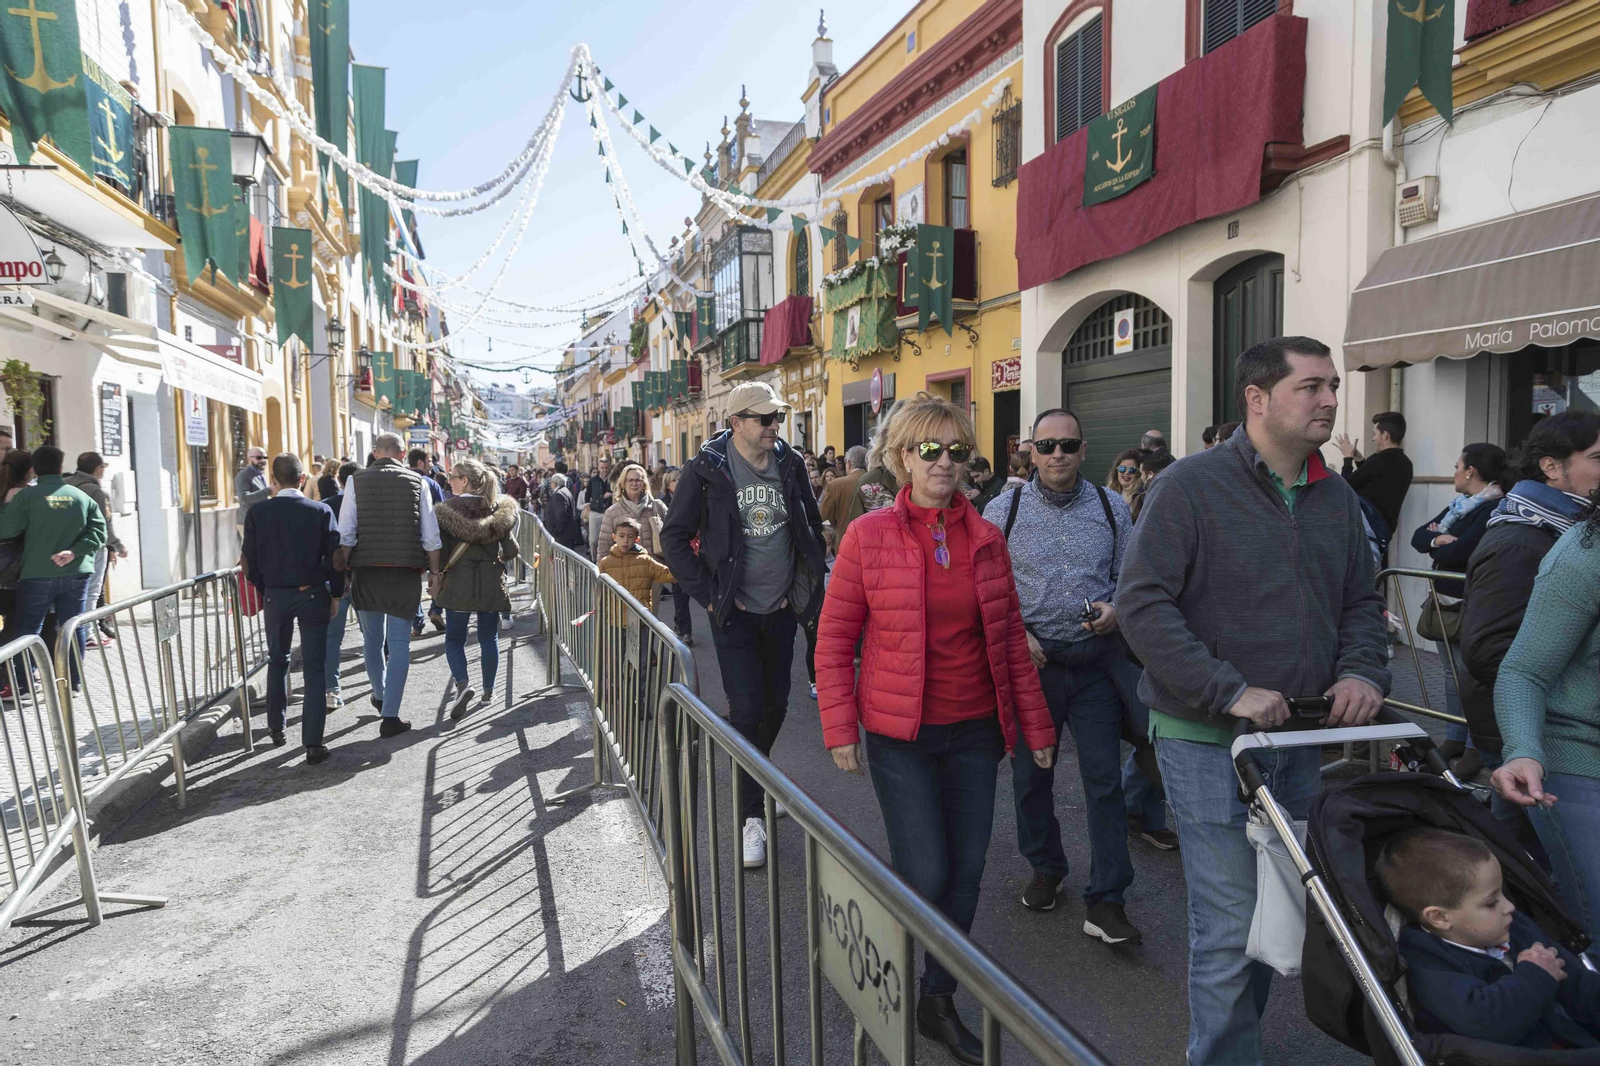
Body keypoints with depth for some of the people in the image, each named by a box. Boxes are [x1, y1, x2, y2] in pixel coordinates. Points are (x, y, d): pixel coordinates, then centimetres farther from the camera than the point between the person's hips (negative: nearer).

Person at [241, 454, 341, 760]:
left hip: (275, 596, 2)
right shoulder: (321, 511, -9)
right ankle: (313, 743, -1)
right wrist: (335, 596, 5)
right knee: (314, 667, 2)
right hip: (313, 595, -2)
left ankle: (276, 728, 33)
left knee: (277, 661, 22)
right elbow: (334, 556, -7)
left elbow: (250, 561, -2)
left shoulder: (258, 512, -5)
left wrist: (264, 589, 14)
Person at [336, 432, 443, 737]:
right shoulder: (416, 481, 2)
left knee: (372, 637, 20)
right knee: (399, 642, 3)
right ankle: (390, 715, 1)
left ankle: (380, 695, 39)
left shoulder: (356, 480, 2)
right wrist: (434, 571, 9)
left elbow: (345, 534, -1)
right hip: (406, 572, -1)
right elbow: (431, 534, 1)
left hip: (366, 569, 1)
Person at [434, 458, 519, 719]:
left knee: (454, 637, 9)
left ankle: (462, 683, -13)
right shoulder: (500, 509, 0)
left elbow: (438, 550, -10)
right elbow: (511, 550, -1)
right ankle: (488, 692, 20)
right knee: (489, 637, 13)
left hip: (458, 582, -2)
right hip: (492, 583, 3)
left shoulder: (446, 511, -8)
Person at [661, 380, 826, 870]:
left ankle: (751, 779, 40)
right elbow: (675, 536, -5)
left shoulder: (790, 463, 2)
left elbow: (812, 526, 15)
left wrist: (808, 583, 7)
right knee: (746, 707, -7)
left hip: (781, 608, 4)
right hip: (734, 611, -4)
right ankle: (751, 815, 6)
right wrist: (708, 593, -10)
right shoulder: (706, 469, -10)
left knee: (776, 704, 14)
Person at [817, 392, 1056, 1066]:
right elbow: (833, 640, -4)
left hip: (975, 732, 4)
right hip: (901, 736, -4)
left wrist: (1036, 725, 11)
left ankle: (938, 1000, 33)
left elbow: (1010, 639, 10)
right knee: (925, 875, -2)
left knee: (966, 870, 11)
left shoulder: (986, 539, 4)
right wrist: (840, 730, -7)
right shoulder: (869, 536, -8)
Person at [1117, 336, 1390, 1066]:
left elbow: (1361, 602, 17)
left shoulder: (1336, 497, 8)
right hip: (1208, 740, -7)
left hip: (1300, 739, 7)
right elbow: (1141, 602, -19)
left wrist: (1363, 672, -3)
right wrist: (1230, 691, -23)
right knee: (1232, 923, -2)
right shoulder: (1193, 485, -13)